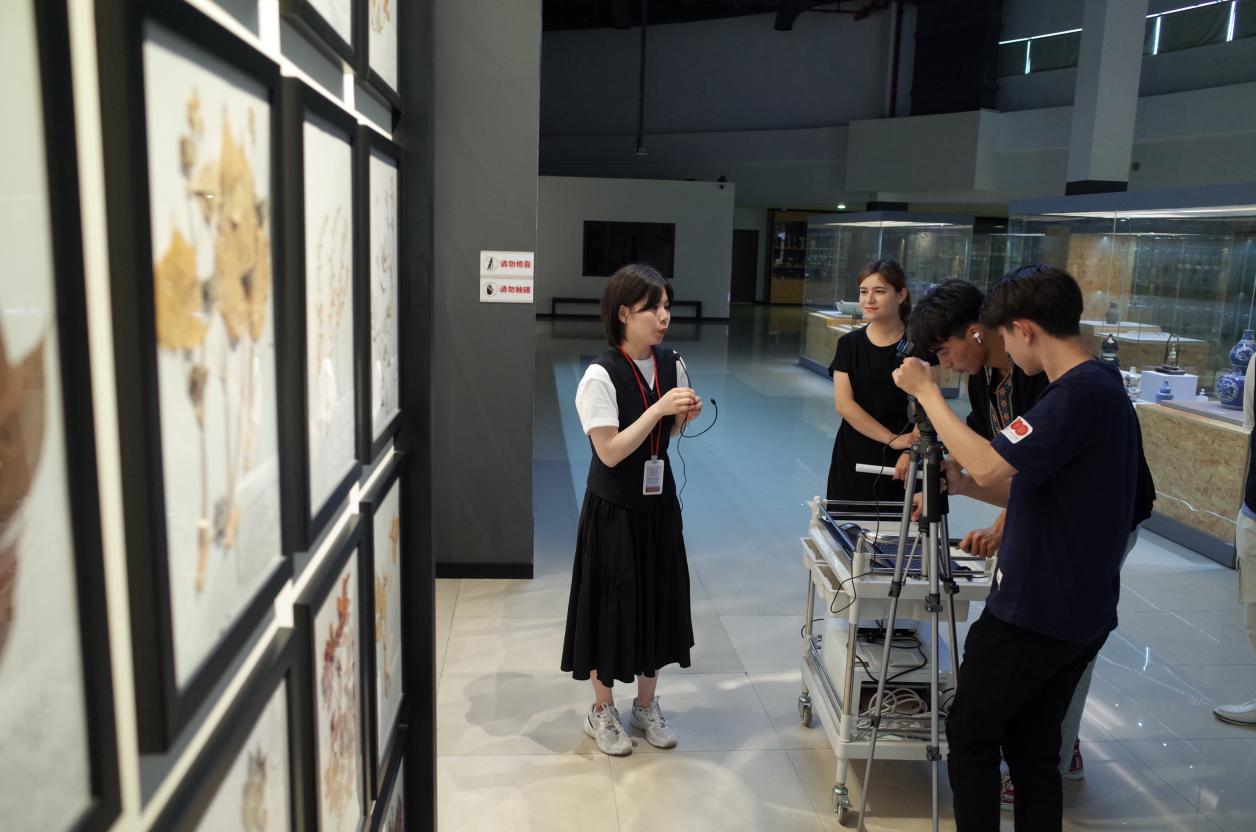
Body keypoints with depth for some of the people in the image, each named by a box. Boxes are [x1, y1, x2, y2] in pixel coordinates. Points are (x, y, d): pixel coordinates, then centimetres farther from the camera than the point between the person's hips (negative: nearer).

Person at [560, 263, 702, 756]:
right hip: (614, 507, -6)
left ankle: (647, 705, 34)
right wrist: (658, 408, -27)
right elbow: (610, 452, -22)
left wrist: (686, 415, -9)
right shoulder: (601, 375, -19)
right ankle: (602, 711, 28)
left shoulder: (671, 363, -1)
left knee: (659, 598, 14)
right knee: (612, 603, 7)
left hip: (658, 500, 6)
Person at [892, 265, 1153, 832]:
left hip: (1033, 611, -9)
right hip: (1083, 612, 9)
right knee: (1032, 746, 16)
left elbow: (988, 465, -28)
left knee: (970, 733, 6)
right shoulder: (1105, 387, 11)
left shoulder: (1078, 393, -20)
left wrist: (927, 392, -18)